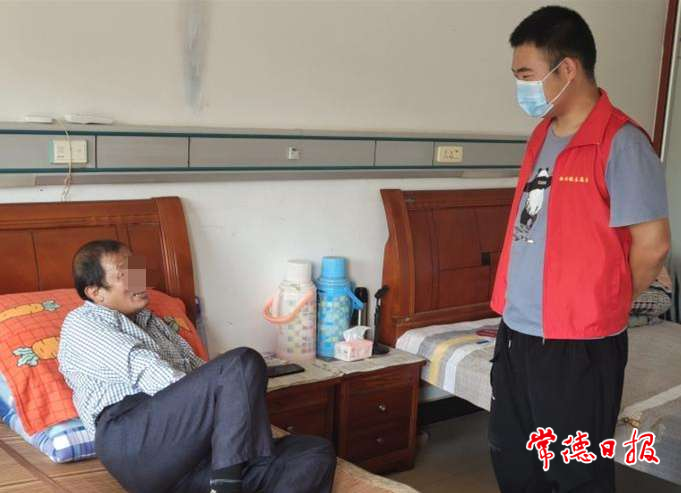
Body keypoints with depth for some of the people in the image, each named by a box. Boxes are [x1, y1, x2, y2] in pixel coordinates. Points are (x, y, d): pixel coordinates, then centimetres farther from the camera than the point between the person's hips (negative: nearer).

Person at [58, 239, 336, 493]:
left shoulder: (151, 322, 35)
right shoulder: (81, 322, 12)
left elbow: (196, 370, 25)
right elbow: (145, 370, -4)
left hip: (190, 453, 7)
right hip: (133, 441, -7)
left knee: (317, 453, -13)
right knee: (243, 363, -27)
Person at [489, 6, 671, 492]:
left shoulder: (621, 142, -16)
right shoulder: (542, 135, 10)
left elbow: (653, 243, -15)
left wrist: (607, 303, -1)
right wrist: (517, 306, 11)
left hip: (578, 345, -8)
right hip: (516, 333, 8)